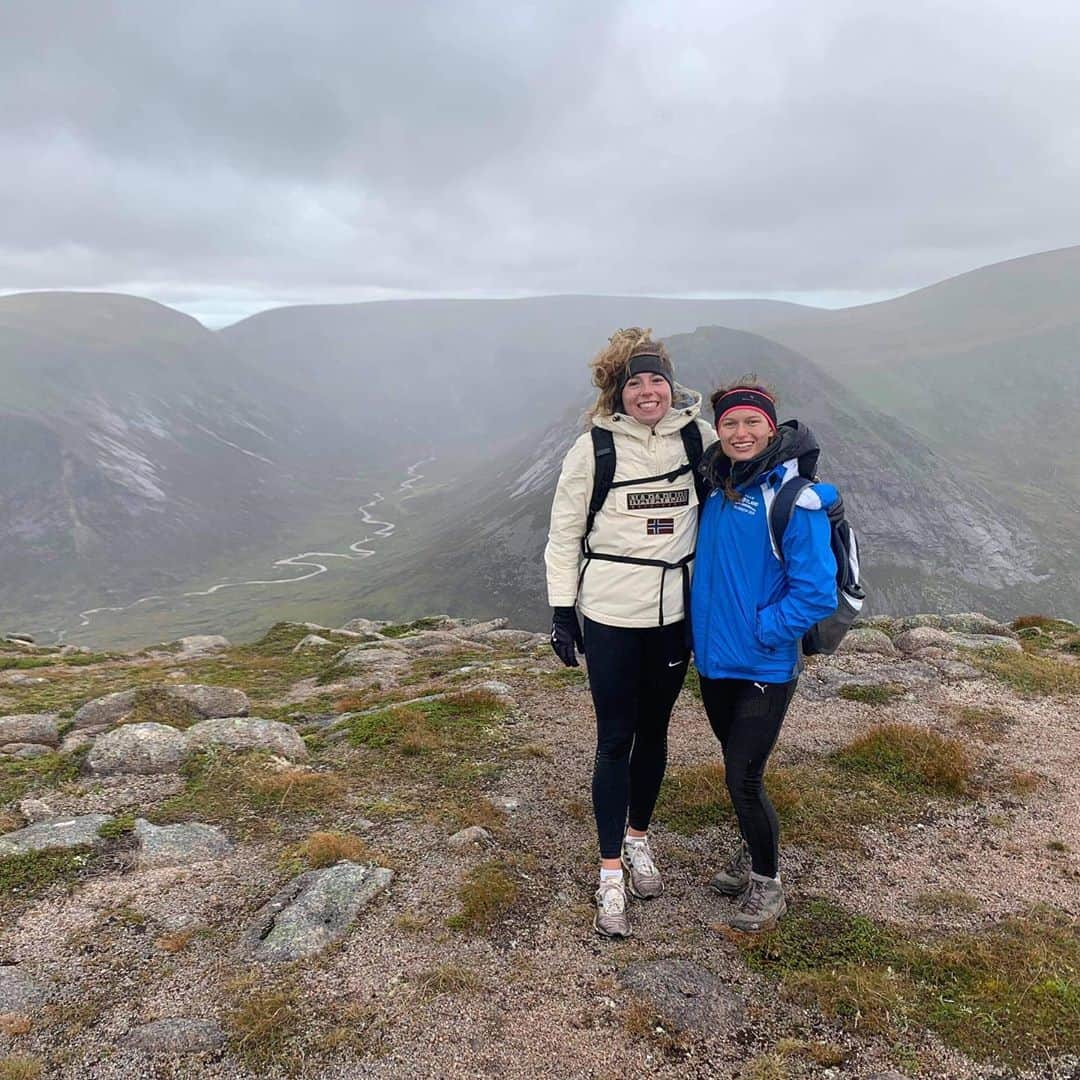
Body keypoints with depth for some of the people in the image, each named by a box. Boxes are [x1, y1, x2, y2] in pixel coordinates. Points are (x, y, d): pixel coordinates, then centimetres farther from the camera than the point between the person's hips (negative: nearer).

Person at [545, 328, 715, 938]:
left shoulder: (699, 438, 0)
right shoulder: (594, 447, -8)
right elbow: (565, 532, -2)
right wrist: (562, 610, -4)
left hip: (675, 611, 3)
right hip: (609, 612, -3)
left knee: (654, 731, 15)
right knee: (615, 739, 2)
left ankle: (639, 838, 37)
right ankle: (610, 875, 14)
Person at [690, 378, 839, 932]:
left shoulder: (794, 498, -17)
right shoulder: (715, 490, 3)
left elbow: (816, 593, -18)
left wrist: (758, 633, -16)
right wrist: (703, 630, 8)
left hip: (764, 668, -6)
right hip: (714, 661, 6)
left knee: (744, 778, -1)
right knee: (736, 767, 20)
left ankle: (768, 883, 23)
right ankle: (749, 854, 43)